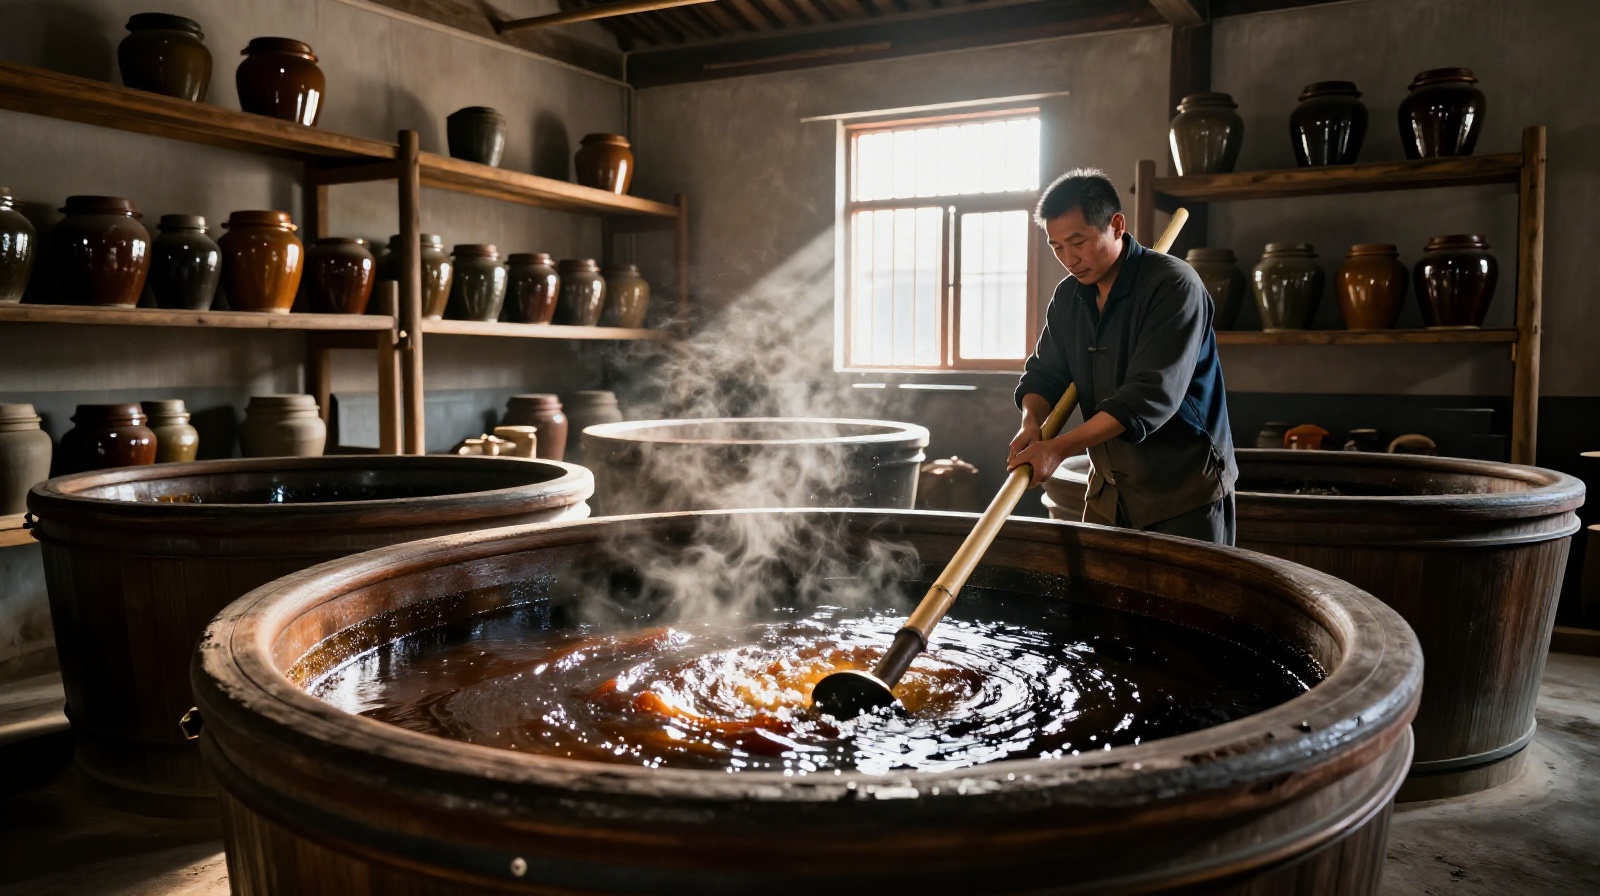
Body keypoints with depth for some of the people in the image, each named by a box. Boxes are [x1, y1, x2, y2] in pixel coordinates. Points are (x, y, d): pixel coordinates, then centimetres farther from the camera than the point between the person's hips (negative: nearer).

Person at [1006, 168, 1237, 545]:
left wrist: (1059, 448, -29)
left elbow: (1151, 395, -26)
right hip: (1109, 490, 7)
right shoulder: (1068, 297, 5)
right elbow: (1044, 373, 11)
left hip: (1186, 490, -6)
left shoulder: (1174, 285, -18)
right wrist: (1032, 422, -13)